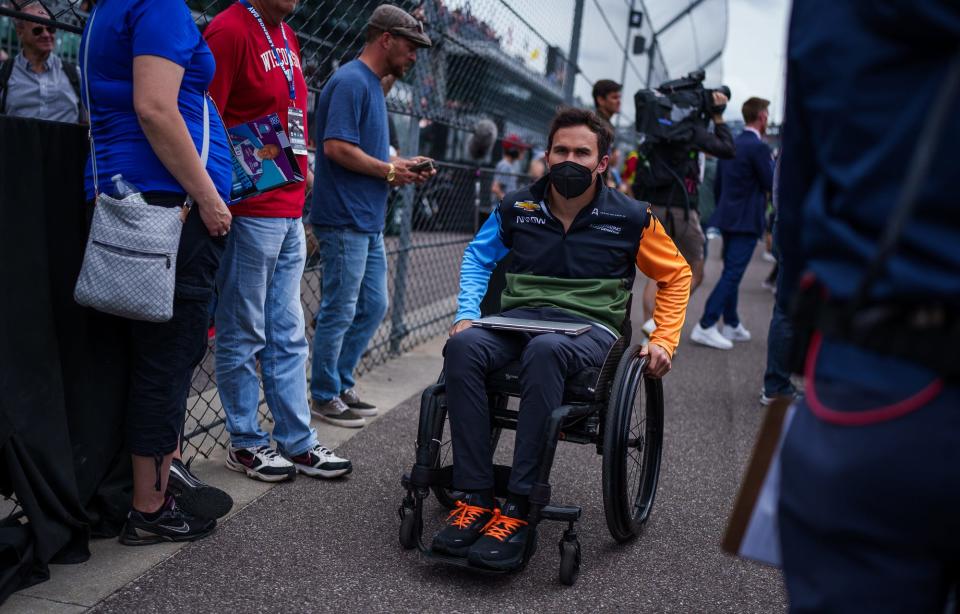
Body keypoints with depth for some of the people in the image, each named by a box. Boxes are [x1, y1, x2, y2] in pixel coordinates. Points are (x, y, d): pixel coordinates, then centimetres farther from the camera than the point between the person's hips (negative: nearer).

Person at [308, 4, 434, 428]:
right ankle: (324, 396, 13)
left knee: (373, 307, 14)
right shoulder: (350, 81, -13)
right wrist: (390, 170, -12)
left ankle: (341, 384, 25)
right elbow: (336, 146, -22)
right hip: (344, 219, -10)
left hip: (369, 221, 10)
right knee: (339, 311, 0)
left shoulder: (373, 85, 18)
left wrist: (401, 167, 9)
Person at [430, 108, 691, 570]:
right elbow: (477, 257, 24)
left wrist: (663, 341, 6)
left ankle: (519, 509, -36)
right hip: (518, 319, 3)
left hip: (589, 327, -3)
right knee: (462, 346, -32)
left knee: (545, 350, -41)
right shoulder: (517, 208, 10)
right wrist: (467, 313, 8)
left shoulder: (630, 218, 4)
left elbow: (676, 275, 16)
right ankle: (475, 498, -29)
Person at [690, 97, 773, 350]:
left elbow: (717, 185, 16)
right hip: (747, 222, -9)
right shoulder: (759, 148, -14)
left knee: (731, 273, 16)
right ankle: (705, 326, -11)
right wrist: (773, 161, 4)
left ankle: (731, 324, 24)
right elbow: (772, 184, -12)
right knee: (732, 275, -8)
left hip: (727, 218, 9)